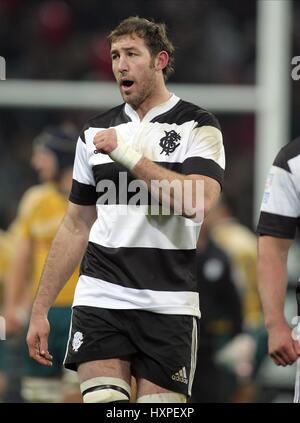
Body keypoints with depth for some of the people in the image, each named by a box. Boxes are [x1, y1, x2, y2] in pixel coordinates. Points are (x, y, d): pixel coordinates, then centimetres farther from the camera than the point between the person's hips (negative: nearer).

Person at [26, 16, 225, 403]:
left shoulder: (197, 126, 0)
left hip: (168, 304, -3)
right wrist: (40, 309, 14)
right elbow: (75, 227, 18)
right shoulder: (96, 132, 13)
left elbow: (197, 202, -18)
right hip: (99, 299, 3)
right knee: (102, 400, -11)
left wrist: (131, 156, -18)